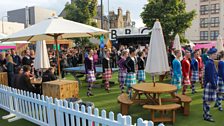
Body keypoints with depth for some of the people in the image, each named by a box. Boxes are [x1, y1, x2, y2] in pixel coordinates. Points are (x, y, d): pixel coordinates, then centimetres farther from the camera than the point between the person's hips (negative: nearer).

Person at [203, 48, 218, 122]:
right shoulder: (210, 63, -20)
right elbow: (211, 76, -23)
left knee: (206, 100, 17)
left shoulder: (210, 62, 11)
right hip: (210, 84, -10)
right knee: (209, 100, -2)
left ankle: (206, 113, 28)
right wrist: (214, 85, -18)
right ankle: (206, 116, 6)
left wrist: (214, 84, 21)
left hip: (209, 84, 10)